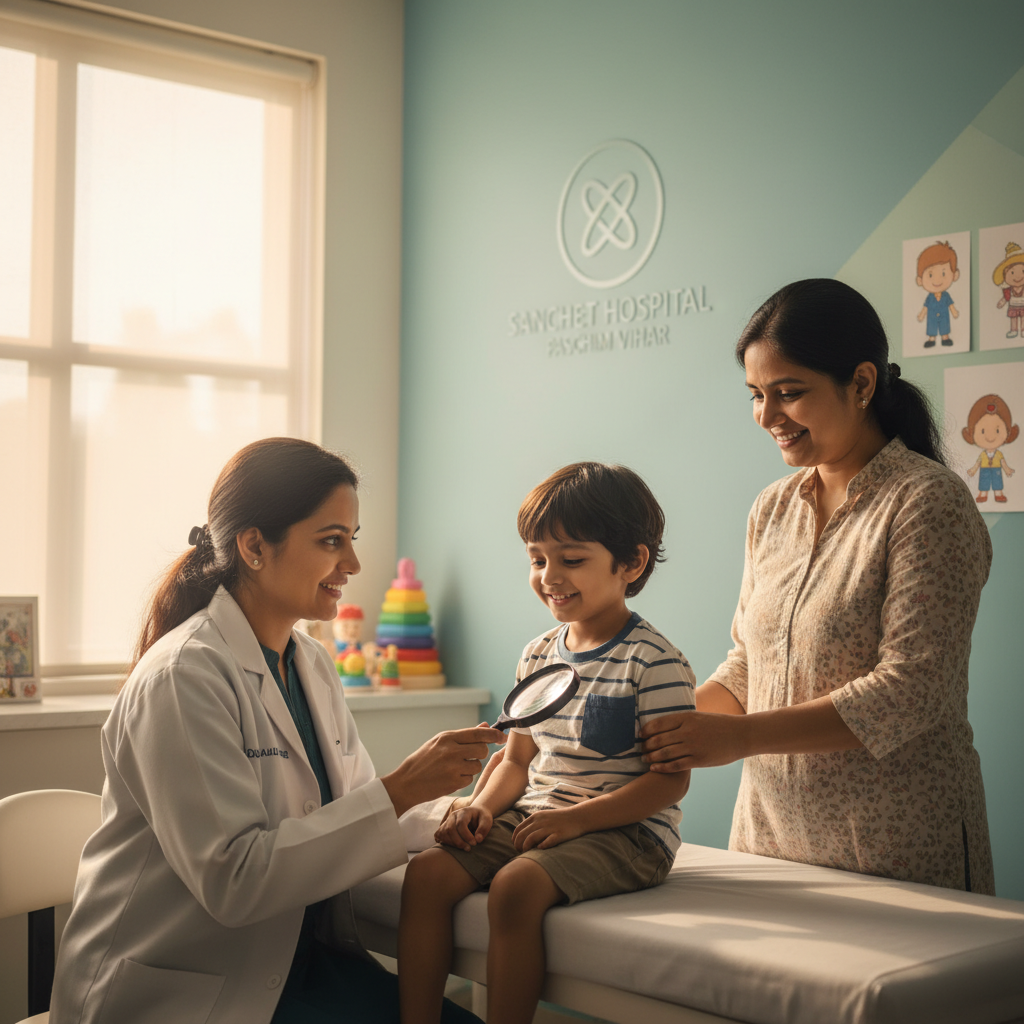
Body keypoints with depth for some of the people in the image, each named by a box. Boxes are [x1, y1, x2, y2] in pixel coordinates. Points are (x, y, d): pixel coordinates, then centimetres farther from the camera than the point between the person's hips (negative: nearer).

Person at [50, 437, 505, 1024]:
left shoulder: (313, 664, 9)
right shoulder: (182, 676, -18)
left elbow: (342, 814, 8)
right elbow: (232, 879, -24)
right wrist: (399, 793, -26)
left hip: (295, 961, 8)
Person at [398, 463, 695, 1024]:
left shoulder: (655, 662, -11)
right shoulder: (537, 656, 12)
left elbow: (670, 780, -14)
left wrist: (576, 818, -22)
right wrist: (482, 805, -2)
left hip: (625, 829, -7)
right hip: (532, 814, 7)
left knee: (515, 885, -32)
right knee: (426, 871, -13)